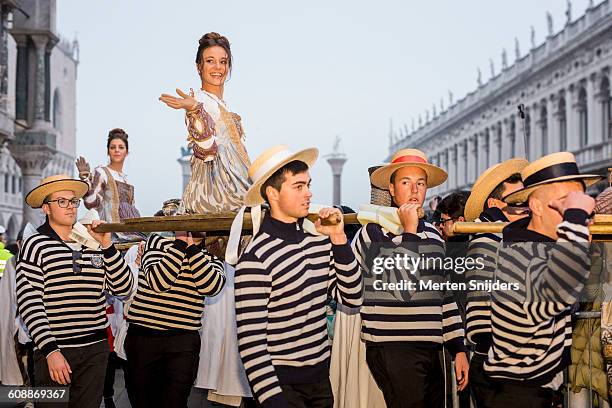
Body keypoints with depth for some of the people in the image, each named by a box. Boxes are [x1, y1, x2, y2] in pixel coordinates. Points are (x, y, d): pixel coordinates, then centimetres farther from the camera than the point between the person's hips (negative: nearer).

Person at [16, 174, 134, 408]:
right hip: (54, 350, -4)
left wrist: (106, 245, -5)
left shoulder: (93, 245, 10)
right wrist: (50, 350, -15)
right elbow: (29, 303, -9)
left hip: (95, 350, 4)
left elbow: (122, 288, 5)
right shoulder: (36, 245, -2)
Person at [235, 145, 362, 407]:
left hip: (321, 376, 7)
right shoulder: (255, 259, -18)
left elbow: (352, 299, 2)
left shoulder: (319, 240, 1)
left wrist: (338, 239, -6)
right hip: (282, 384, -7)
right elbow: (251, 342, -18)